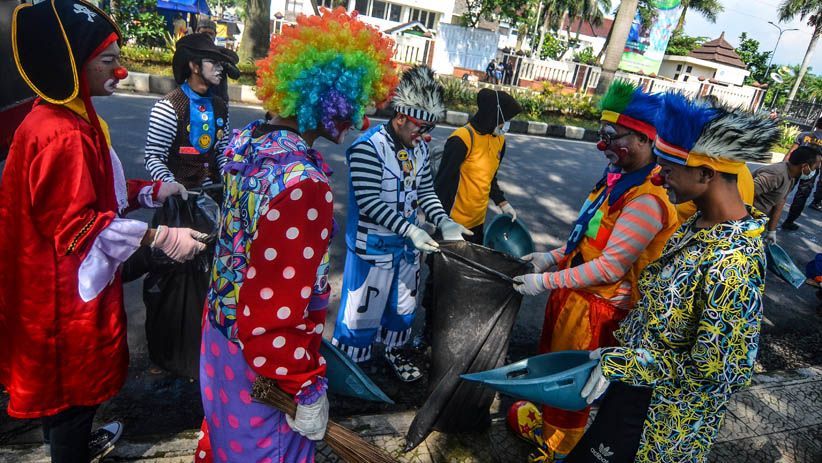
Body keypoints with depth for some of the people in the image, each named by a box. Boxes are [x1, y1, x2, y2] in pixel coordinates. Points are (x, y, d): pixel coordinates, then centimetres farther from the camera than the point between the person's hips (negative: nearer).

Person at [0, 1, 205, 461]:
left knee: (70, 376, 27)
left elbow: (94, 191, 13)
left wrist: (152, 190, 4)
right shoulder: (60, 134, -27)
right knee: (73, 378, 10)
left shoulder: (69, 117, 7)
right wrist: (159, 237, -30)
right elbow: (77, 225, -27)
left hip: (72, 278, 10)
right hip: (67, 288, -10)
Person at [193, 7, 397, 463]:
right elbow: (278, 312, -29)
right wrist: (307, 390, -17)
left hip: (222, 332, 8)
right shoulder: (302, 182, -33)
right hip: (259, 362, -7)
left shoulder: (247, 141, -5)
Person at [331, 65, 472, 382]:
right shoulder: (368, 148, -22)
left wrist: (444, 222, -12)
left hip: (408, 244, 7)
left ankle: (394, 351, 49)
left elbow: (426, 192, 6)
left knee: (403, 305, 23)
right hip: (373, 246, -7)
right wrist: (412, 230, -32)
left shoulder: (419, 147, 0)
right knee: (362, 311, 7)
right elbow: (369, 202, -27)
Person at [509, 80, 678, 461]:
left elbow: (609, 268, -27)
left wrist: (546, 282, -22)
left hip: (595, 306, -9)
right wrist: (553, 257, 4)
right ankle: (542, 419, 52)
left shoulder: (648, 199, -27)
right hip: (572, 291, 9)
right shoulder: (619, 177, 4)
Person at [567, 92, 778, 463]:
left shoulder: (731, 264, -32)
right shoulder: (701, 223, -4)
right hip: (636, 378, 8)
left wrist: (622, 363, -20)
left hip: (661, 413, -7)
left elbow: (715, 371, -26)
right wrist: (619, 353, 11)